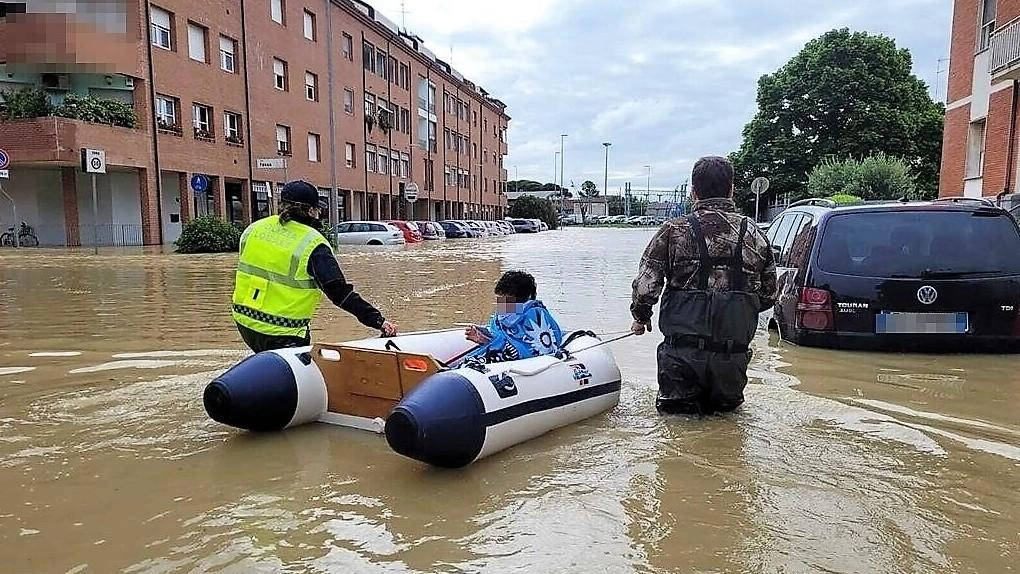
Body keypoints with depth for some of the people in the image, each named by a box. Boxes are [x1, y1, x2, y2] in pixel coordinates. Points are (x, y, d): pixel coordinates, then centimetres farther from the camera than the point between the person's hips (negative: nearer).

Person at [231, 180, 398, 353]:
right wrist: (378, 321, -20)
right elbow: (340, 292, -20)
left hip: (244, 321, 7)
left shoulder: (253, 229, 4)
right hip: (282, 333, -7)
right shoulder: (313, 244, -15)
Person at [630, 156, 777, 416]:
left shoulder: (674, 231, -8)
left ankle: (686, 407, -7)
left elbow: (645, 287, -10)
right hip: (734, 353, 3)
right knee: (727, 408, 24)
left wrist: (641, 318, 11)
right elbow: (768, 297, 10)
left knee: (674, 411, 16)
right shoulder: (754, 235, 4)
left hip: (684, 353, -2)